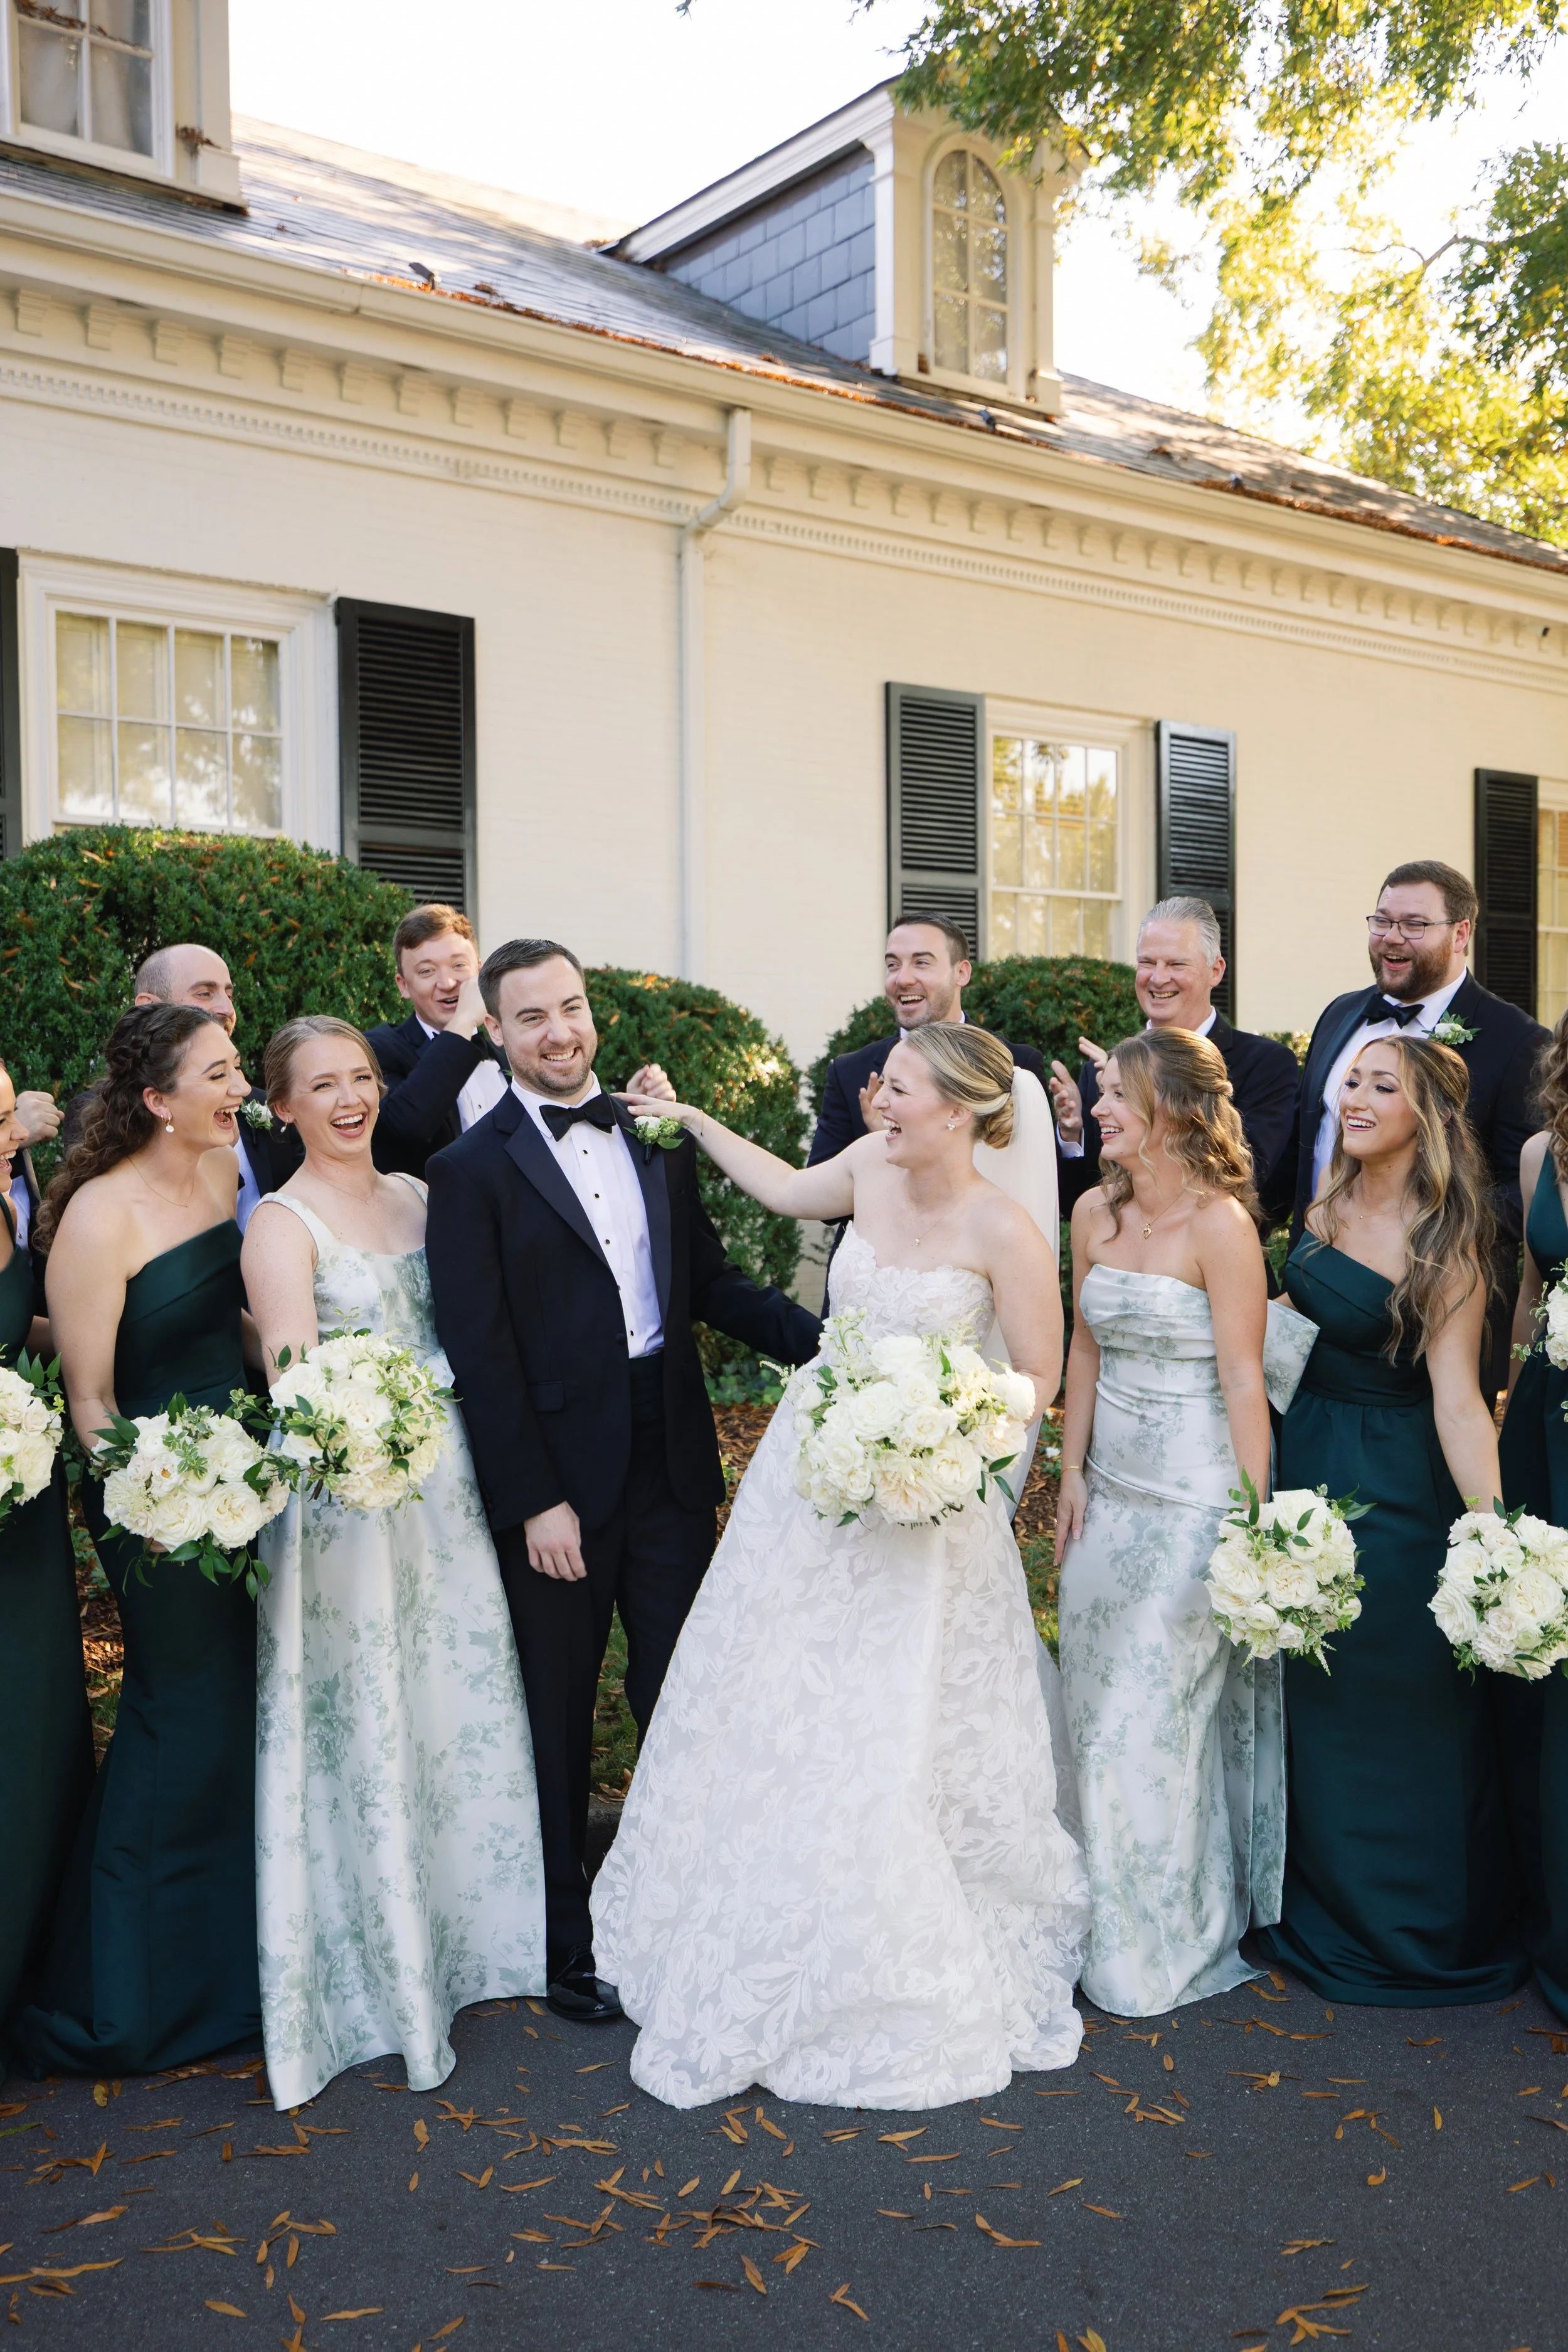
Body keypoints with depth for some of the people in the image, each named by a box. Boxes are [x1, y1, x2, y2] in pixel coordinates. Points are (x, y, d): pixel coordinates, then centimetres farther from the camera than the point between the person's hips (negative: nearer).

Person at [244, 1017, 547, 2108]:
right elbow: (296, 1384, -18)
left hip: (449, 1486, 6)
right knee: (367, 1725, 5)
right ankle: (388, 1971, 23)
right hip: (349, 1499, -6)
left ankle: (467, 1929, 35)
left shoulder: (420, 1194, 9)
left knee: (464, 1704, 15)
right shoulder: (281, 1225, -9)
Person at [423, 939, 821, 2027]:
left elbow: (712, 1280, 11)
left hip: (672, 1466, 4)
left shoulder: (657, 1140, 7)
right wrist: (534, 1500, -14)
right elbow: (480, 1349, -11)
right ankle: (568, 1944, 29)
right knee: (559, 1722, 12)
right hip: (558, 1483, -4)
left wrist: (823, 1338, -3)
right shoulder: (474, 1169, -8)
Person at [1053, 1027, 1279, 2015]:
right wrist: (1071, 1477, 11)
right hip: (1111, 1490, 7)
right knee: (1098, 1709, 15)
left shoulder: (1220, 1225, -16)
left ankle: (1173, 1943, 24)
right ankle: (1108, 1918, 34)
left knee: (1156, 1721, 3)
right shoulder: (1095, 1212, 5)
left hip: (1192, 1498, -7)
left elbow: (1244, 1379, -16)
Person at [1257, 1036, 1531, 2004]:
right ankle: (1333, 1908, 39)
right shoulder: (1327, 1208, 1)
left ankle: (1431, 1927, 31)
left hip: (1397, 1491, -7)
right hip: (1308, 1468, 7)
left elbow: (1457, 1397, -25)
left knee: (1403, 1710, 8)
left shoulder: (1445, 1244, -18)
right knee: (1318, 1705, 18)